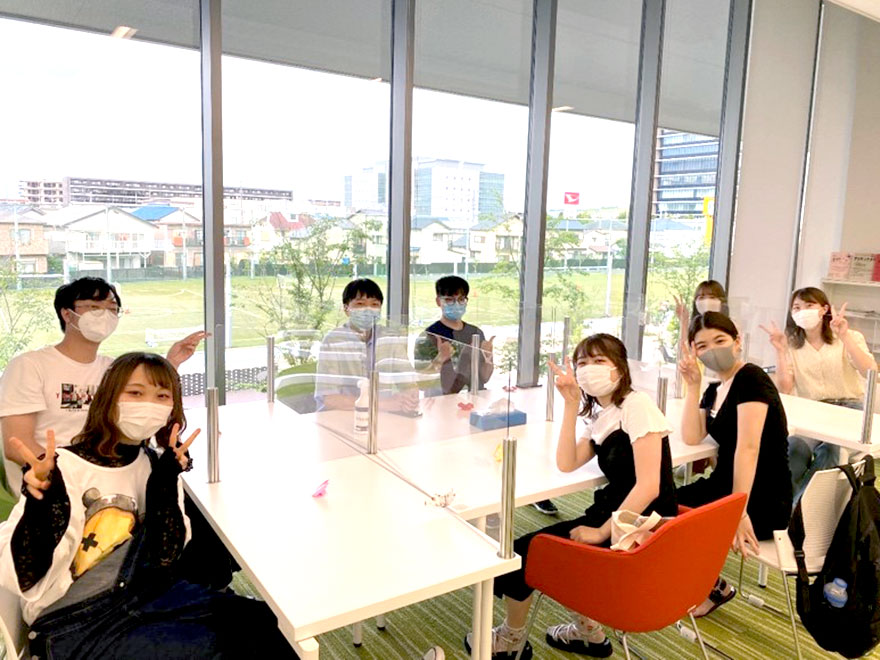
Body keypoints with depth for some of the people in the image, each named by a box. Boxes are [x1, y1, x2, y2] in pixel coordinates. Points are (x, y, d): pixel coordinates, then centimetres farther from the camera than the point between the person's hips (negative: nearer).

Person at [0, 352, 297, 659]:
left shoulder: (156, 465, 3)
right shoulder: (65, 467, -14)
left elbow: (164, 560, -3)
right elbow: (25, 579, -17)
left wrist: (167, 482, -13)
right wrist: (40, 504, -34)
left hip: (144, 596, 5)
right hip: (72, 626, -5)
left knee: (257, 620, -13)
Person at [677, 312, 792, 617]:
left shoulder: (751, 378, -15)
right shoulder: (714, 391, 10)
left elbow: (748, 447, -24)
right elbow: (692, 437, 1)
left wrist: (739, 512, -29)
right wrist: (693, 386, -4)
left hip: (762, 503, -8)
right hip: (724, 486, 8)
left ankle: (716, 588, 14)